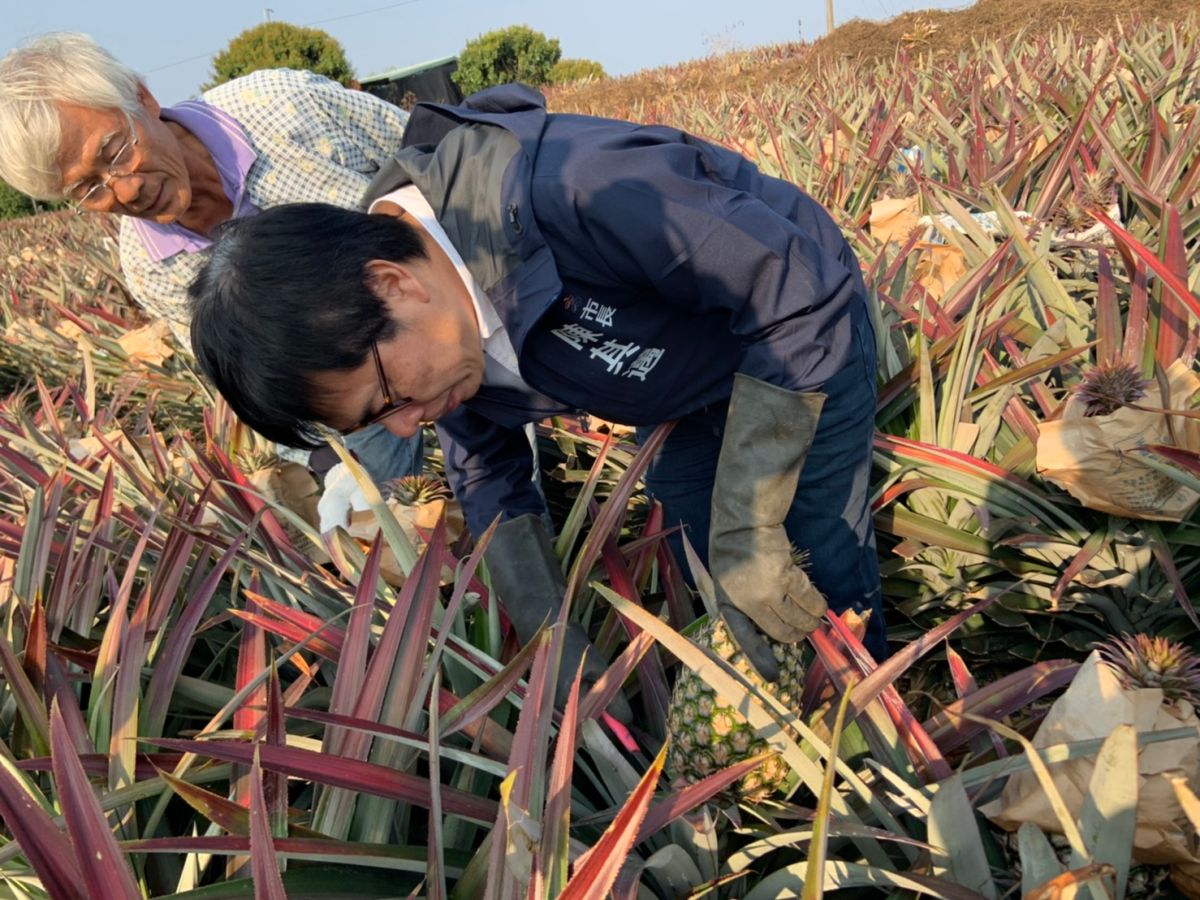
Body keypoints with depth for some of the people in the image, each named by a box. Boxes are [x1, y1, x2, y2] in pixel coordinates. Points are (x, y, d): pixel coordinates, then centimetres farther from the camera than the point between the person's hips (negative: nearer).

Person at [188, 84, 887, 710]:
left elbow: (799, 294, -34)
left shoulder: (571, 194, -43)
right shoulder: (439, 333, -17)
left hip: (805, 333, -5)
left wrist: (748, 530, -32)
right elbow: (490, 478, -2)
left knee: (826, 581, -1)